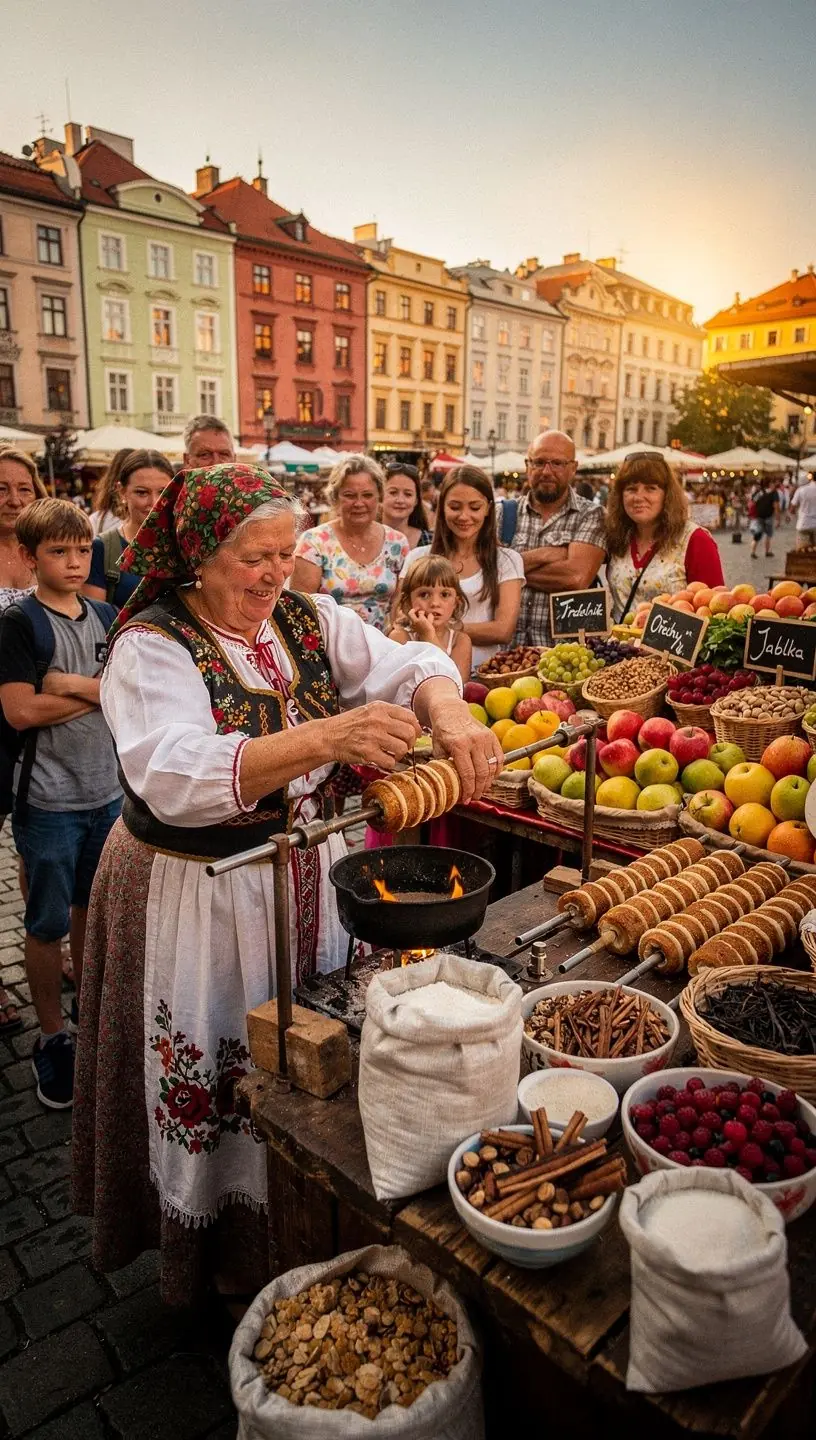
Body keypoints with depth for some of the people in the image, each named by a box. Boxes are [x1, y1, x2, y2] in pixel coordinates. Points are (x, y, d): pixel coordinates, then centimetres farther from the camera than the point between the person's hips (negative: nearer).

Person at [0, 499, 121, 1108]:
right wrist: (100, 691, -10)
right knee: (49, 925, 5)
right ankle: (53, 1037, 20)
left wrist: (73, 684, -15)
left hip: (107, 792, 5)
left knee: (93, 909, 17)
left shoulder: (107, 617, 7)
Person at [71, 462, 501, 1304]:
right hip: (197, 898, -5)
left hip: (312, 877, 5)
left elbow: (407, 664, -8)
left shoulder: (310, 620, 2)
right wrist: (328, 738, -45)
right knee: (215, 1081, 11)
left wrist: (447, 711, -32)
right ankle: (219, 1260, 38)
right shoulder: (151, 649, -16)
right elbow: (177, 777, -33)